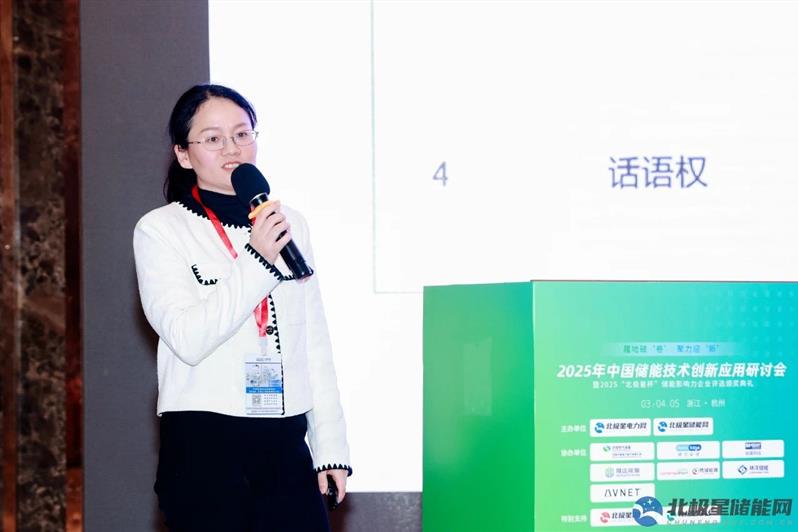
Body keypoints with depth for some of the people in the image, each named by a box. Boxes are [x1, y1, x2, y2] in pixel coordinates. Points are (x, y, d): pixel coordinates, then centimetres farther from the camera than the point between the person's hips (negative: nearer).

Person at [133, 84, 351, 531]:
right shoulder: (159, 230, -1)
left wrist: (331, 443, 9)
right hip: (203, 447, -3)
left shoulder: (290, 224, 11)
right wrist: (257, 260, -18)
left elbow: (315, 342, 13)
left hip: (285, 445, 4)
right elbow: (187, 338, -13)